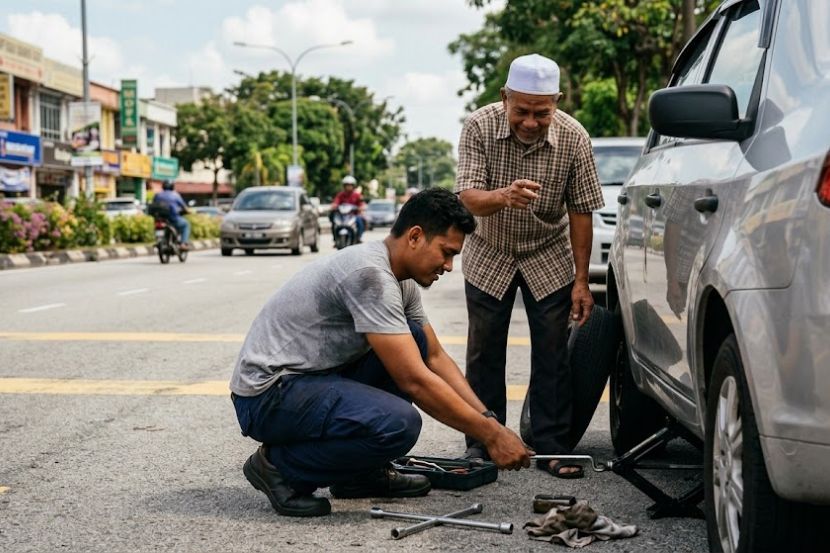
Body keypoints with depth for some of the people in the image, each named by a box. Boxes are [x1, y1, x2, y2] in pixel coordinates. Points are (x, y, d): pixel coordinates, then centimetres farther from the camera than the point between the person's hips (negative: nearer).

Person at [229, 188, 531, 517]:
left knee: (416, 341, 7)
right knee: (399, 423, -29)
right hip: (267, 394, -10)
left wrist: (487, 418, 3)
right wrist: (490, 435, -19)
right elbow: (414, 381, -25)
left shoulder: (402, 281, 7)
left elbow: (435, 358, 15)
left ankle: (362, 472, 10)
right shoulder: (370, 274, -23)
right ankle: (280, 466, -6)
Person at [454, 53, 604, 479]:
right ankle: (481, 445, 13)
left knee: (552, 355, -4)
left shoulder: (573, 138, -18)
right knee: (484, 353, 2)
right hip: (488, 255, 0)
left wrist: (581, 281, -11)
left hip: (549, 257, 0)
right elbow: (468, 199, -27)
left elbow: (580, 211, -11)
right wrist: (502, 197, -50)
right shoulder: (479, 126, -21)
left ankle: (552, 448, 4)